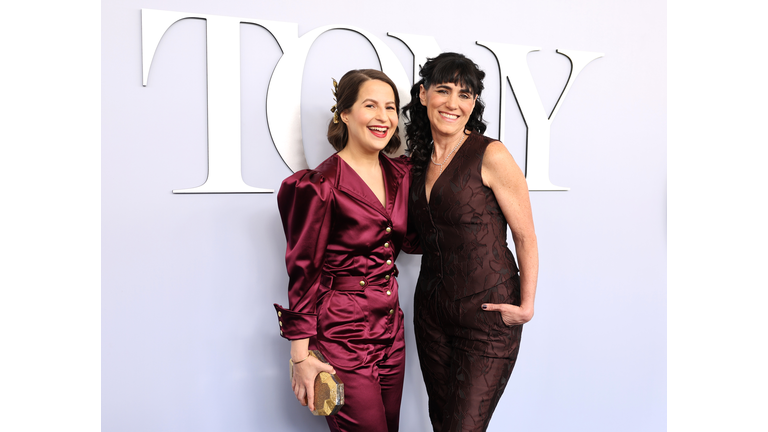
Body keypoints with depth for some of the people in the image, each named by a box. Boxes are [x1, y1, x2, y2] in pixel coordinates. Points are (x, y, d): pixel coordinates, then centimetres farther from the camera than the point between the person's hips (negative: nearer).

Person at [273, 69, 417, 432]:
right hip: (341, 334, -7)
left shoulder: (401, 174, 5)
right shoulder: (322, 185, -15)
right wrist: (301, 356, -12)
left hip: (391, 329, 7)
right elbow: (303, 272, -12)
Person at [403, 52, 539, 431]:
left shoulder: (491, 155, -11)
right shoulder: (420, 161, 8)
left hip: (488, 315, -6)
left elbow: (525, 236, -8)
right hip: (432, 310, 6)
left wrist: (526, 306, -12)